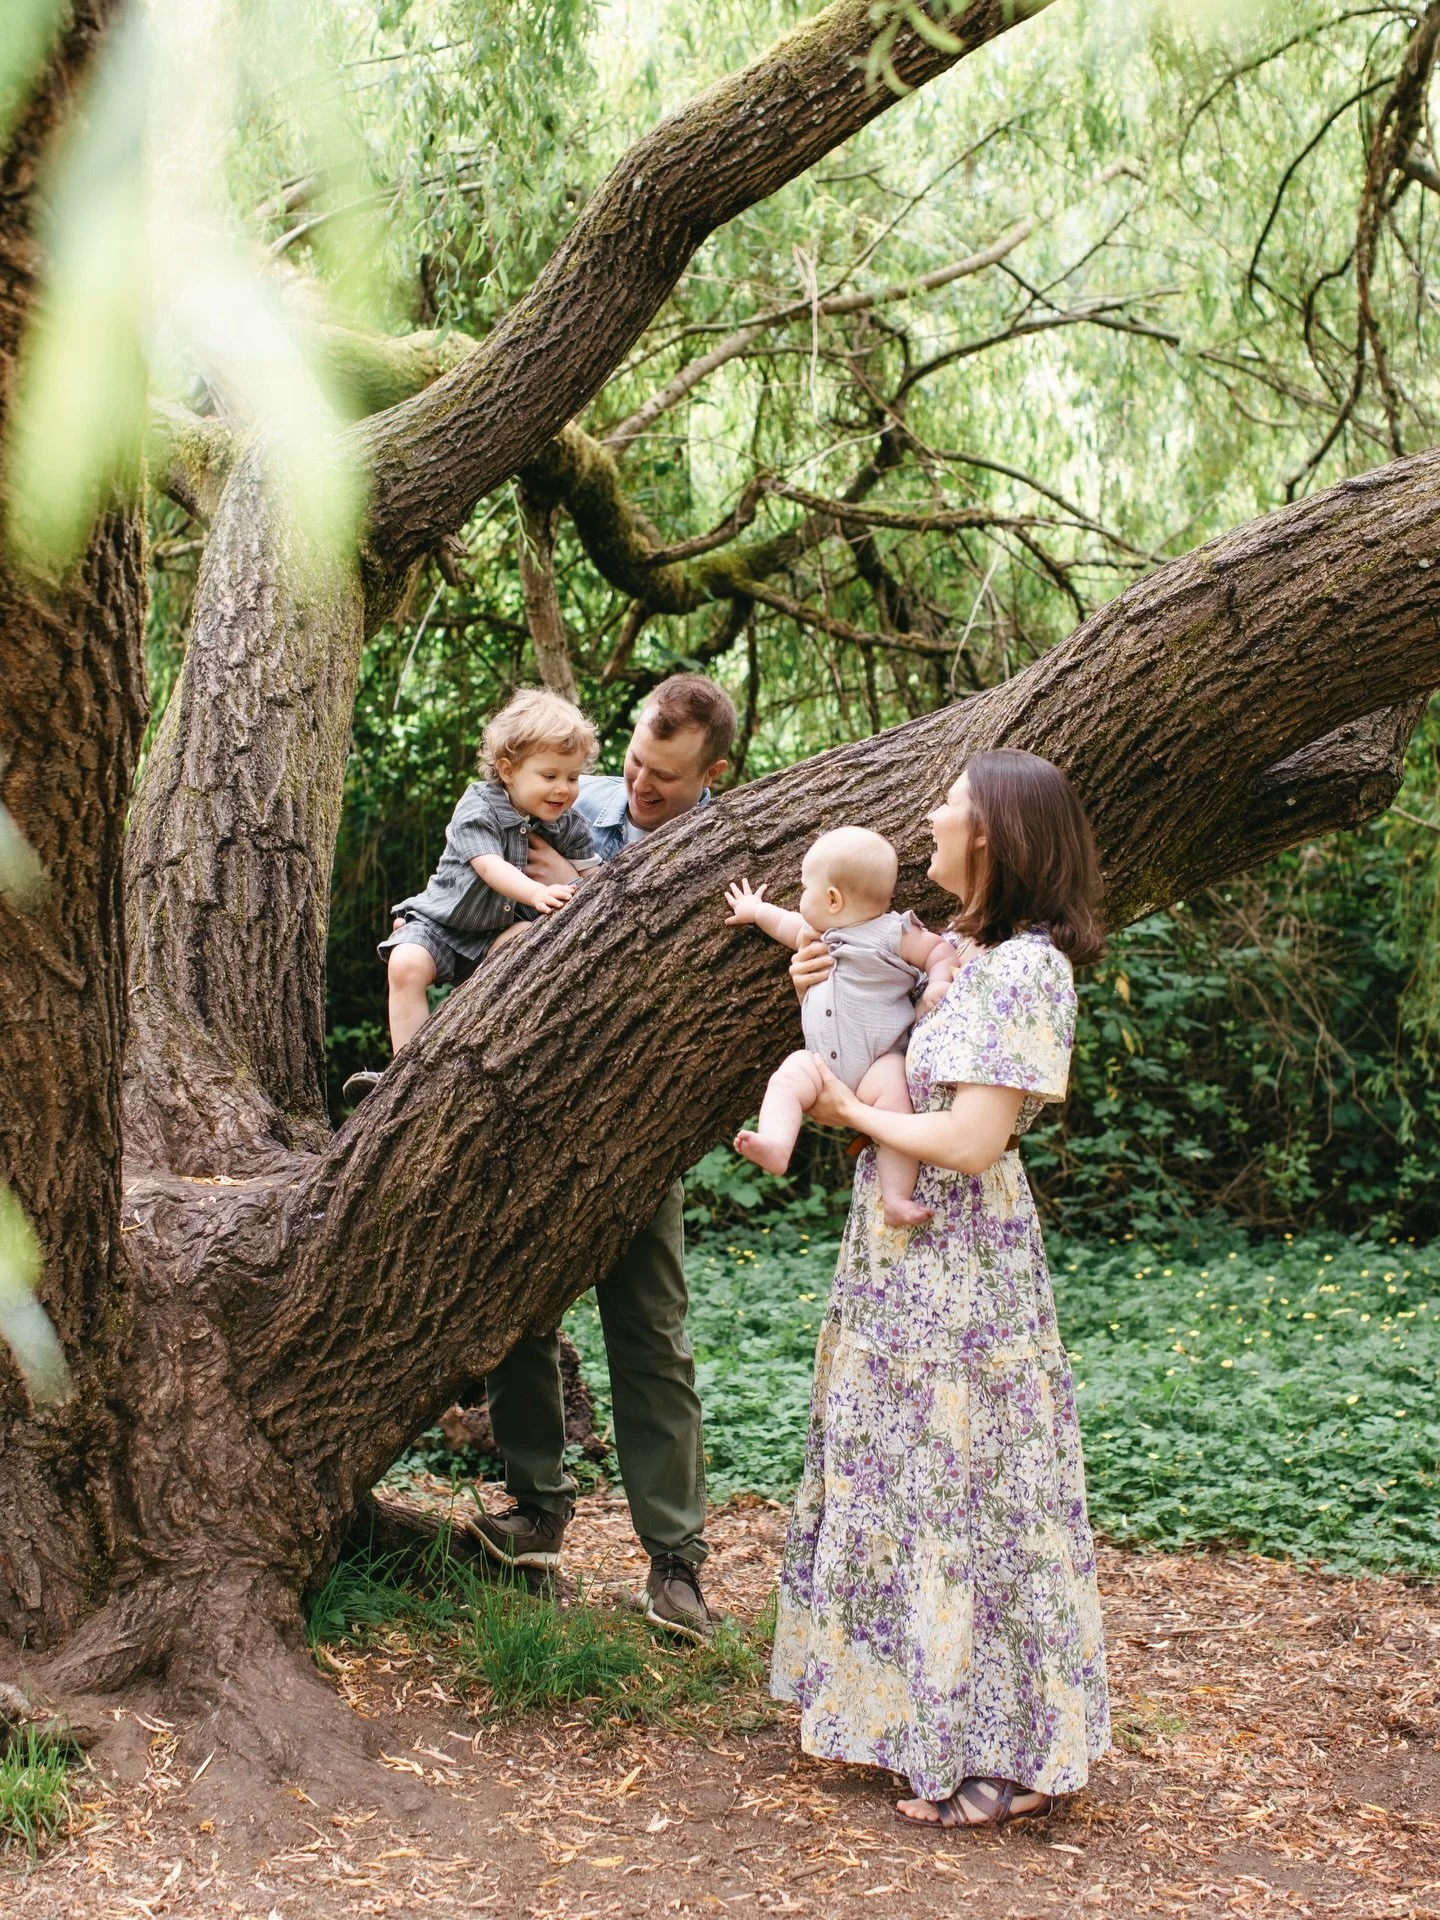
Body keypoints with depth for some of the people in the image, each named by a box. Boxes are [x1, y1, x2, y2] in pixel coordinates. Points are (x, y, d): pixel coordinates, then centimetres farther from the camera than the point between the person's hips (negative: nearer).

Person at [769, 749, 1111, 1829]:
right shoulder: (955, 953, 10)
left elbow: (969, 1141, -24)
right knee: (901, 1483, 16)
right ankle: (917, 1710, 29)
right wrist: (822, 997, 3)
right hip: (903, 1261, 9)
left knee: (968, 1494, -1)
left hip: (963, 1268, -9)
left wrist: (856, 1115, -10)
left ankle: (1001, 1759, 12)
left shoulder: (1024, 968, -18)